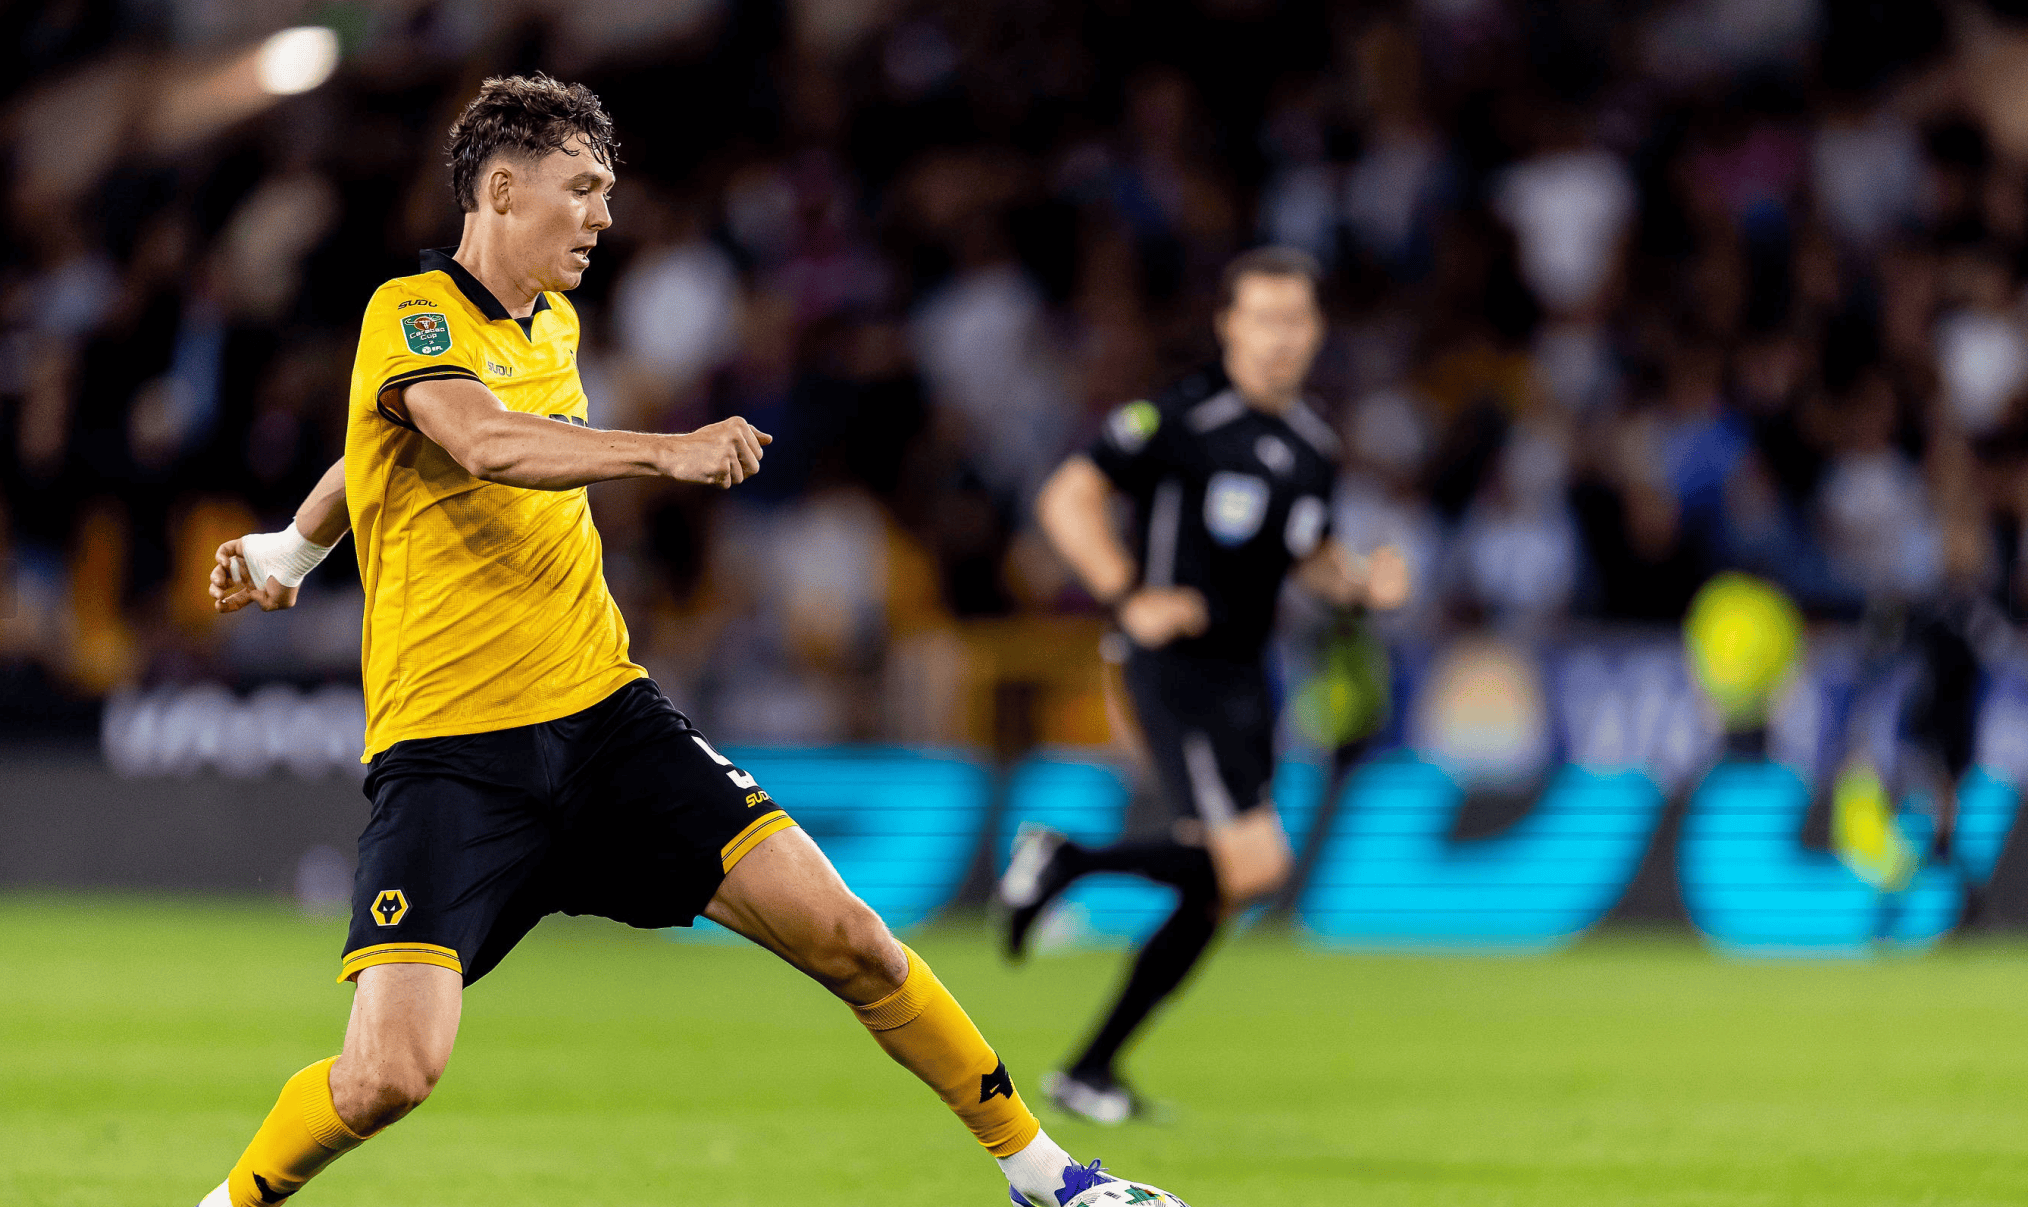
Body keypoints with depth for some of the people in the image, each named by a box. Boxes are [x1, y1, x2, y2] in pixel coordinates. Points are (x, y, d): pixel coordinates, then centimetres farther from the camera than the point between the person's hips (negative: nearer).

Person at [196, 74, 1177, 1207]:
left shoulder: (555, 325, 15)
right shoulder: (409, 316, -8)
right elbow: (485, 444, -30)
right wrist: (667, 451, -42)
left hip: (605, 713, 6)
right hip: (450, 749, -6)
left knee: (846, 935, -5)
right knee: (388, 1076, -21)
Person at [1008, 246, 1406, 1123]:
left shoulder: (1313, 446, 11)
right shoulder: (1184, 418, -12)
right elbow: (1067, 499, -13)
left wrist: (1361, 584, 3)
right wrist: (1128, 596, -24)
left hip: (1241, 679, 8)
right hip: (1172, 666, -8)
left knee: (1213, 896, 6)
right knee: (1253, 865, -17)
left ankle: (1090, 1071, 15)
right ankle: (1064, 862, 1)